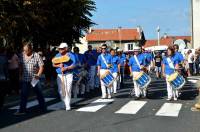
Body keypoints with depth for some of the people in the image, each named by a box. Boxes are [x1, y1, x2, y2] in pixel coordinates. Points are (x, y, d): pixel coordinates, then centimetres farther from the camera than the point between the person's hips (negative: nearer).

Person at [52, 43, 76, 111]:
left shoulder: (70, 55, -3)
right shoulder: (57, 55, 12)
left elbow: (74, 65, -10)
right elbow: (53, 64, 11)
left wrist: (66, 68, -23)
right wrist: (59, 65, -10)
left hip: (68, 75, -4)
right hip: (60, 75, 5)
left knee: (68, 90, -8)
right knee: (61, 91, 4)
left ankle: (68, 105, 3)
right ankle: (65, 103, 24)